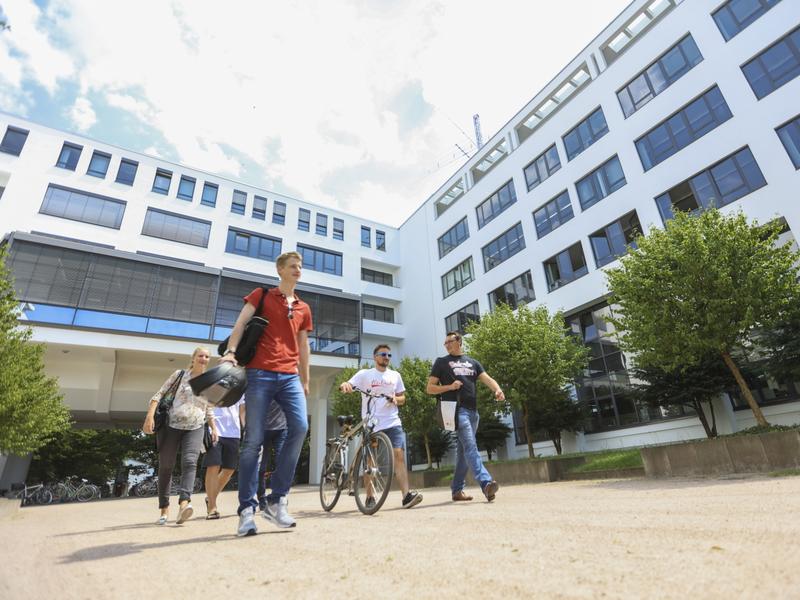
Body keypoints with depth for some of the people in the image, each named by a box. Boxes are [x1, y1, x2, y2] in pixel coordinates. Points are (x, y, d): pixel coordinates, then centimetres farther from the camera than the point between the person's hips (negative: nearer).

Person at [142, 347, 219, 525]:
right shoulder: (179, 375, 4)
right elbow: (159, 395, -1)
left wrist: (214, 428, 11)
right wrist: (150, 416, -15)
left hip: (195, 429, 1)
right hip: (171, 426, -1)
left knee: (190, 462, -19)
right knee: (165, 466, 4)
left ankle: (184, 504, -32)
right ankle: (164, 509, 17)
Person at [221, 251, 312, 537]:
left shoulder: (303, 308, 20)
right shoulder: (261, 295, 10)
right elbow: (241, 323, -2)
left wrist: (305, 382, 21)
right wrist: (231, 351, -19)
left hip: (290, 377, 3)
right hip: (260, 374, -3)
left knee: (300, 427, -15)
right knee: (253, 440, -4)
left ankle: (276, 499, -3)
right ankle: (247, 509, 7)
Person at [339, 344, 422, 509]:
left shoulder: (395, 375, 13)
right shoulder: (365, 374, 4)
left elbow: (402, 398, 18)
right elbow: (347, 386, -7)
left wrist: (396, 399, -6)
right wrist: (344, 385, -31)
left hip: (392, 422, 2)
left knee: (399, 455, -12)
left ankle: (406, 495, -13)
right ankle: (369, 497, 20)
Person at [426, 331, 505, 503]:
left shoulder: (472, 362, 19)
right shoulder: (441, 362, 9)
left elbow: (487, 379, 4)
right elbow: (429, 388, 6)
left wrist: (497, 390, -18)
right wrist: (449, 387, -10)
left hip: (473, 411, 5)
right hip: (456, 409, -5)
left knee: (463, 451, 9)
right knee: (470, 447, -18)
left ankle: (457, 490, 18)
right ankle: (486, 483, -27)